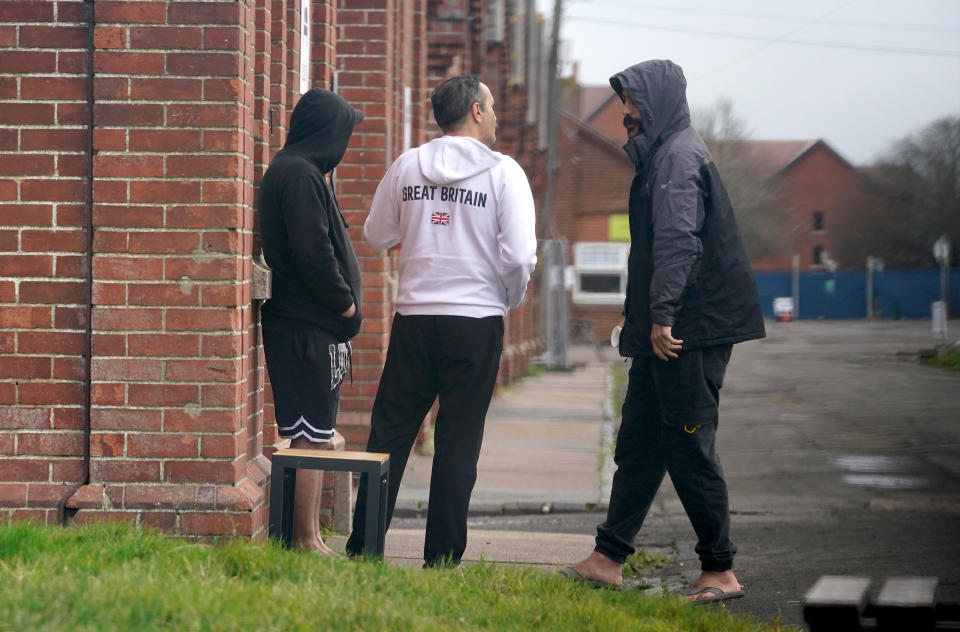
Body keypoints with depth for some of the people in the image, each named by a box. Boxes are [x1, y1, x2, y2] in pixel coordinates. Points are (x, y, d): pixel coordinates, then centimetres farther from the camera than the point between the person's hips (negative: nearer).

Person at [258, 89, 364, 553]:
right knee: (310, 437, -8)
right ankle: (307, 540, -5)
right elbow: (313, 252, -21)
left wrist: (343, 304, 13)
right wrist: (347, 305, -10)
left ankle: (307, 535, 14)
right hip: (308, 326, -11)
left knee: (313, 434, 11)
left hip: (302, 321, 11)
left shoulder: (288, 170, 18)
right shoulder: (300, 175, -14)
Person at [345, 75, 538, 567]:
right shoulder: (503, 172, -7)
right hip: (477, 322, -3)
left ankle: (362, 546, 10)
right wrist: (509, 299, 6)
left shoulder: (406, 166, 4)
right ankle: (441, 558, 7)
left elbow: (377, 236, 14)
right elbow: (519, 255, -12)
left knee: (390, 433, 10)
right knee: (457, 444, 4)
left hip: (414, 318, 3)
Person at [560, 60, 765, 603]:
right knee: (639, 442, 11)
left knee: (689, 447, -5)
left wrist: (662, 314, -27)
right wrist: (647, 319, 23)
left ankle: (720, 571, 1)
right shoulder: (662, 155, 19)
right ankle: (609, 559, 16)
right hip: (670, 332, 10)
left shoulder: (678, 156, -13)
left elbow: (678, 241, -23)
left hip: (689, 332, -10)